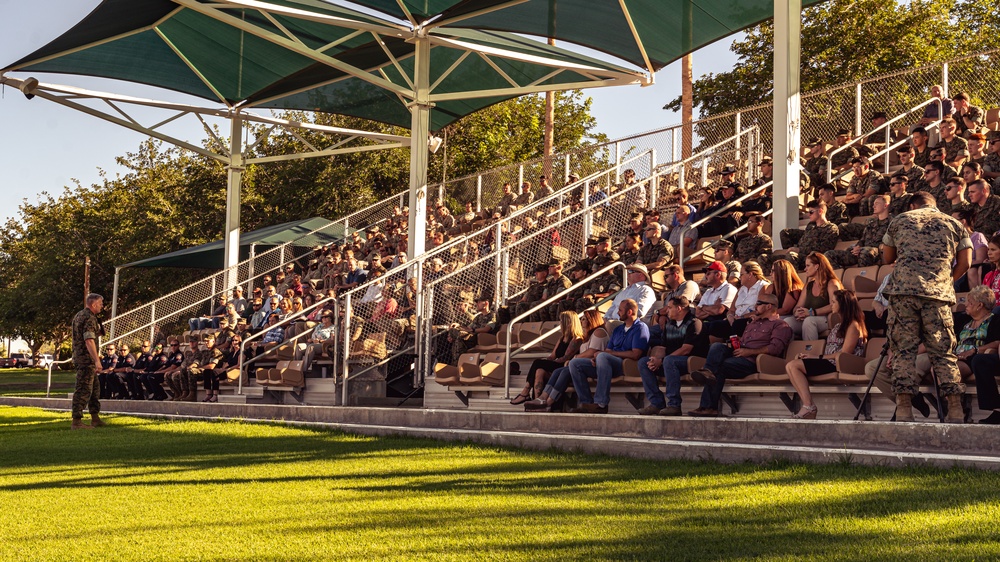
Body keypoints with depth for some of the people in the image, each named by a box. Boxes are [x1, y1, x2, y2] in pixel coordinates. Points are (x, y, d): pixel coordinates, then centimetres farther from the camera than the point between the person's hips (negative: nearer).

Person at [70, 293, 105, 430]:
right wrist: (97, 360, -29)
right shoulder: (89, 318, -16)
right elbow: (89, 341, -26)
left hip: (79, 357, 11)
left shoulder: (79, 315, 16)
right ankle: (77, 421, -8)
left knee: (94, 388, 17)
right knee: (84, 389, -8)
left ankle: (95, 419, 24)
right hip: (87, 359, -11)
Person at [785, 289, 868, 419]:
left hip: (837, 365, -9)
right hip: (829, 363, 9)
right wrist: (808, 355, 4)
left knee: (793, 366, -21)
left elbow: (845, 353, -13)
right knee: (791, 366, -12)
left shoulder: (853, 325, -4)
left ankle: (808, 407, -24)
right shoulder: (839, 324, 26)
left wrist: (818, 357, -11)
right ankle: (808, 407, -25)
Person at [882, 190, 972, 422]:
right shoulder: (954, 224, 17)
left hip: (903, 290, 0)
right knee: (943, 351, 4)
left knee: (903, 349, 1)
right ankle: (956, 410, -1)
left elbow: (888, 258, 26)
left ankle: (904, 408, -6)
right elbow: (965, 263, 11)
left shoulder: (899, 221, 17)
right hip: (939, 293, 0)